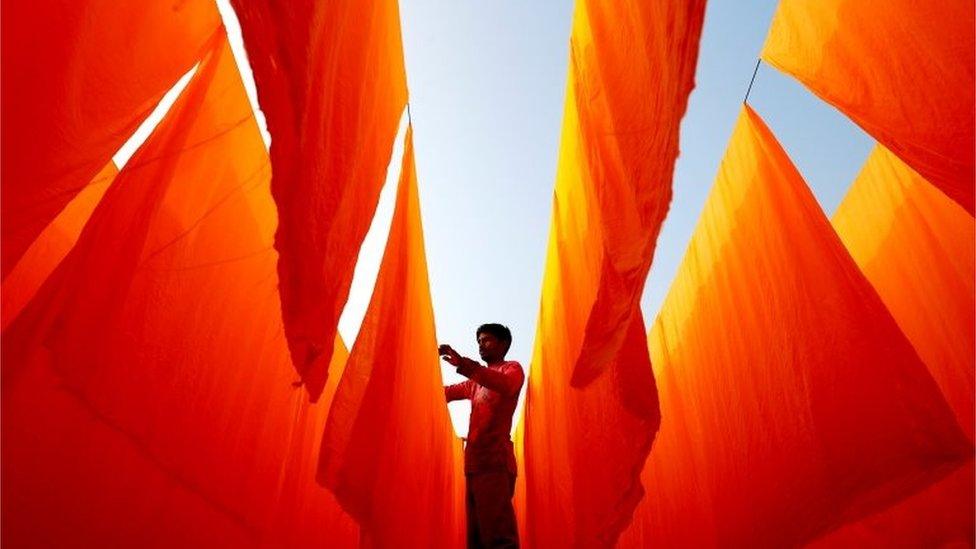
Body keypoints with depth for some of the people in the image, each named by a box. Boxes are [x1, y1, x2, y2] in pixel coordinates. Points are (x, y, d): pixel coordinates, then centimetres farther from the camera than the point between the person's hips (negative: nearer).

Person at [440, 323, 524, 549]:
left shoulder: (512, 368, 4)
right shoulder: (477, 381, 27)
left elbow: (506, 386, -20)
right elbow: (445, 392, 26)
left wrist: (463, 363, -28)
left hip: (495, 461, -8)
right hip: (474, 462, 8)